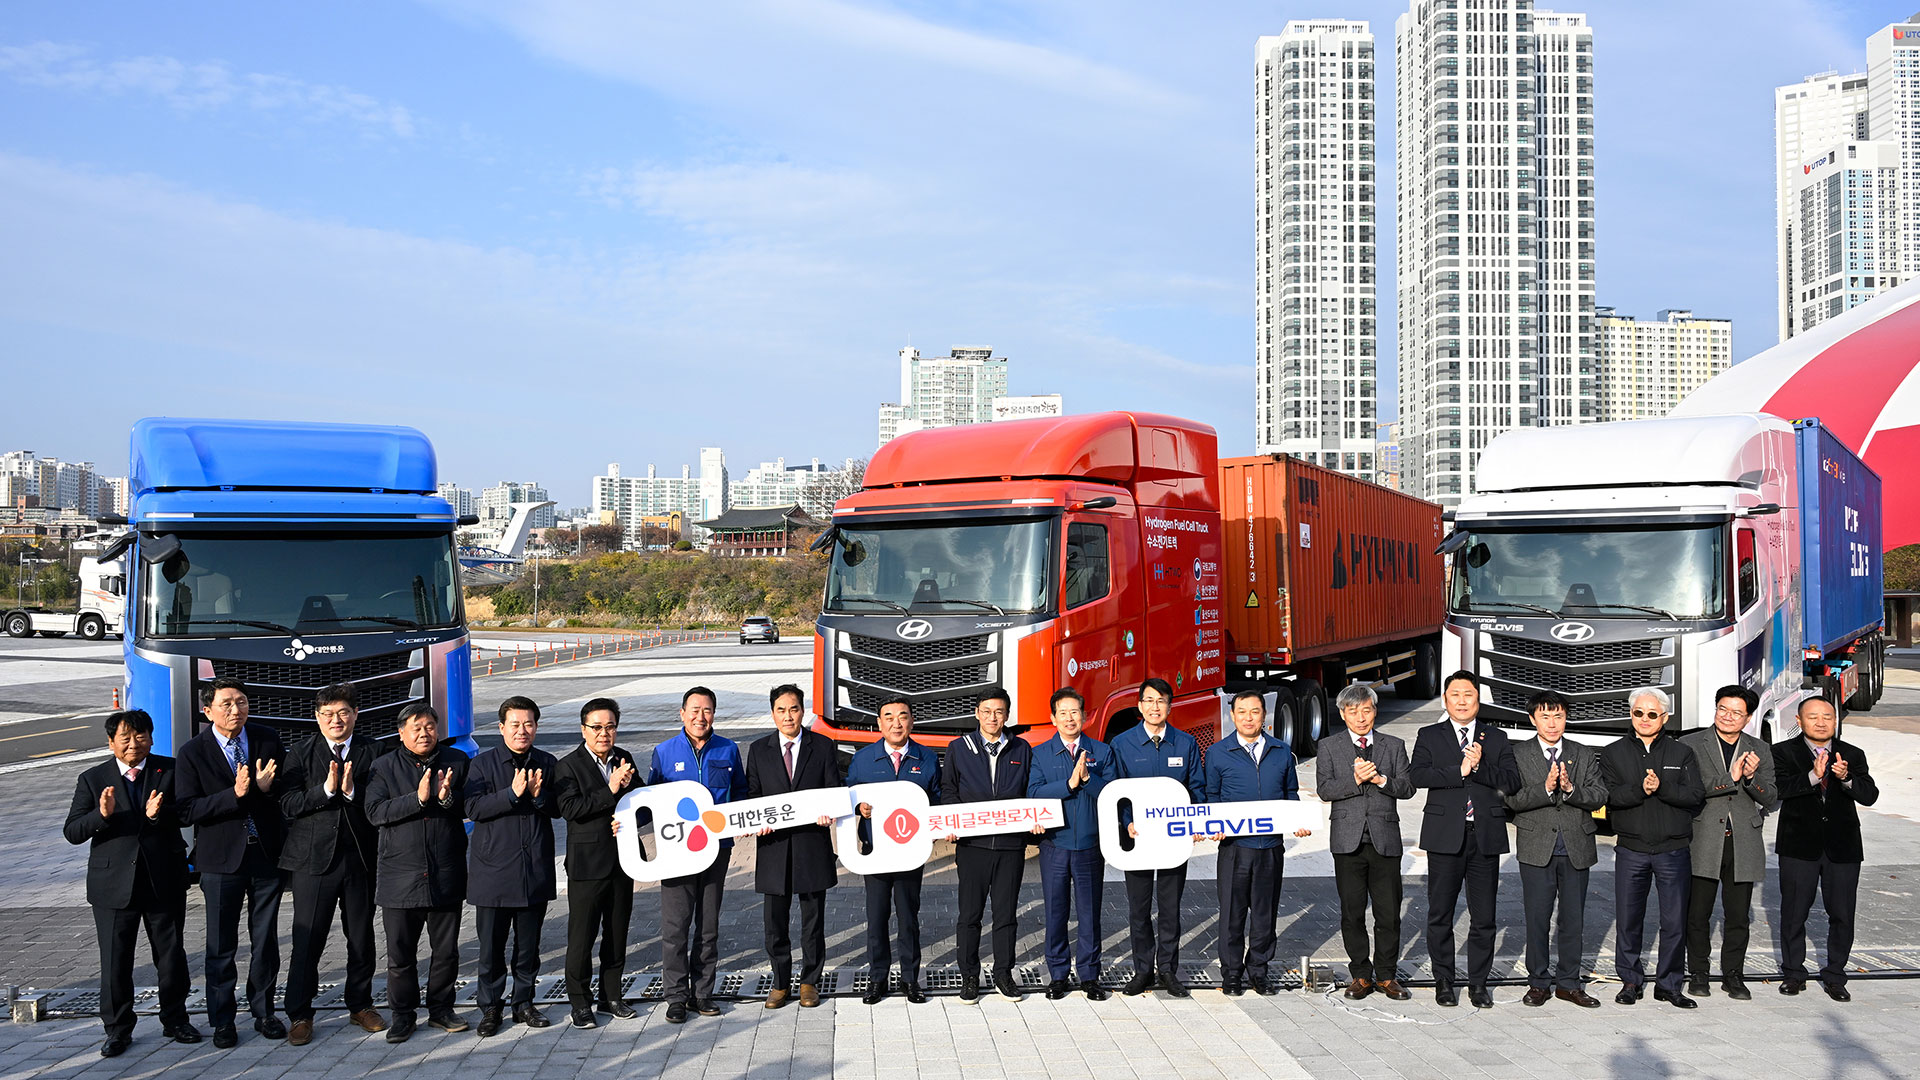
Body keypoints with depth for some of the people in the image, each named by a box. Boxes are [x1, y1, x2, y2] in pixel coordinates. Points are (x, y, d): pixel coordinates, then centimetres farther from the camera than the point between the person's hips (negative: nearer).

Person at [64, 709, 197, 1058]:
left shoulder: (170, 770, 2)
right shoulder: (93, 779, 2)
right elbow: (73, 832, -3)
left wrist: (159, 814, -25)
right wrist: (102, 815, -23)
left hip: (165, 881, 0)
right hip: (114, 883, 0)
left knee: (171, 954, 10)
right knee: (115, 960, 5)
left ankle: (175, 1020, 26)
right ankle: (118, 1029, 20)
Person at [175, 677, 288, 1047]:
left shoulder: (268, 739, 1)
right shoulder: (193, 752, -6)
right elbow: (188, 809, -13)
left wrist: (268, 788, -16)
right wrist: (234, 794, -24)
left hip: (267, 854, 2)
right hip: (222, 859, -2)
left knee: (266, 941, 11)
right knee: (221, 946, 6)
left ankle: (263, 1012, 25)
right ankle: (222, 1020, 19)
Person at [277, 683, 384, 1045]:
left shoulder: (372, 754, 4)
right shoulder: (301, 755, 4)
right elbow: (287, 805, -7)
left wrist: (352, 791, -19)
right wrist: (326, 789, -18)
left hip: (360, 859, 1)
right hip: (313, 859, -1)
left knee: (362, 938, 11)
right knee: (307, 940, 0)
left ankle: (360, 1005, 27)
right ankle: (299, 1015, 12)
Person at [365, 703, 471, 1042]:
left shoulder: (457, 761, 6)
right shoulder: (384, 766, 2)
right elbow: (375, 812, -10)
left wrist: (449, 797, -18)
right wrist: (418, 798, -20)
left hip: (447, 875, 1)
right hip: (400, 876, -1)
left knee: (446, 950, 9)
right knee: (401, 953, 5)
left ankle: (441, 1008, 24)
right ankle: (402, 1014, 19)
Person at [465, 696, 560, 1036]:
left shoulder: (548, 763, 7)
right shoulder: (483, 763, -1)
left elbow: (559, 808, 5)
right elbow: (474, 808, -12)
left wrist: (539, 794, -14)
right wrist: (513, 793, -21)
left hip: (535, 867, 3)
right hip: (494, 867, -3)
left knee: (529, 942, 10)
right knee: (492, 943, 2)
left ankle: (523, 1002, 24)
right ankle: (491, 1008, 14)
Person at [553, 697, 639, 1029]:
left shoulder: (625, 761, 8)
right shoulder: (568, 766, -8)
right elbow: (571, 809, -20)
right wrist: (611, 790, -25)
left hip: (622, 860, 5)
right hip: (587, 863, -5)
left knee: (617, 932, 13)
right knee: (582, 935, 0)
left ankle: (612, 996, 25)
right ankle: (580, 1003, 12)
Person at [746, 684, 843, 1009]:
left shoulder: (824, 747, 3)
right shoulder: (758, 750, 7)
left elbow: (835, 789, 3)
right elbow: (751, 795, 9)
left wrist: (829, 812, -17)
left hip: (812, 844, -1)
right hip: (774, 843, 1)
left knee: (813, 919, 7)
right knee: (774, 921, 6)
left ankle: (810, 981, 21)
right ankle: (780, 982, 20)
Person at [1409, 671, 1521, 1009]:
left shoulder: (1497, 738, 10)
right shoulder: (1429, 737, 6)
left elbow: (1512, 782, -2)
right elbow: (1419, 776, -10)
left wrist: (1480, 767, -16)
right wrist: (1459, 771, -17)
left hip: (1486, 837, 1)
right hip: (1445, 837, -1)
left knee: (1483, 916, 5)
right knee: (1440, 914, 4)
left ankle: (1478, 983, 17)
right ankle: (1444, 981, 17)